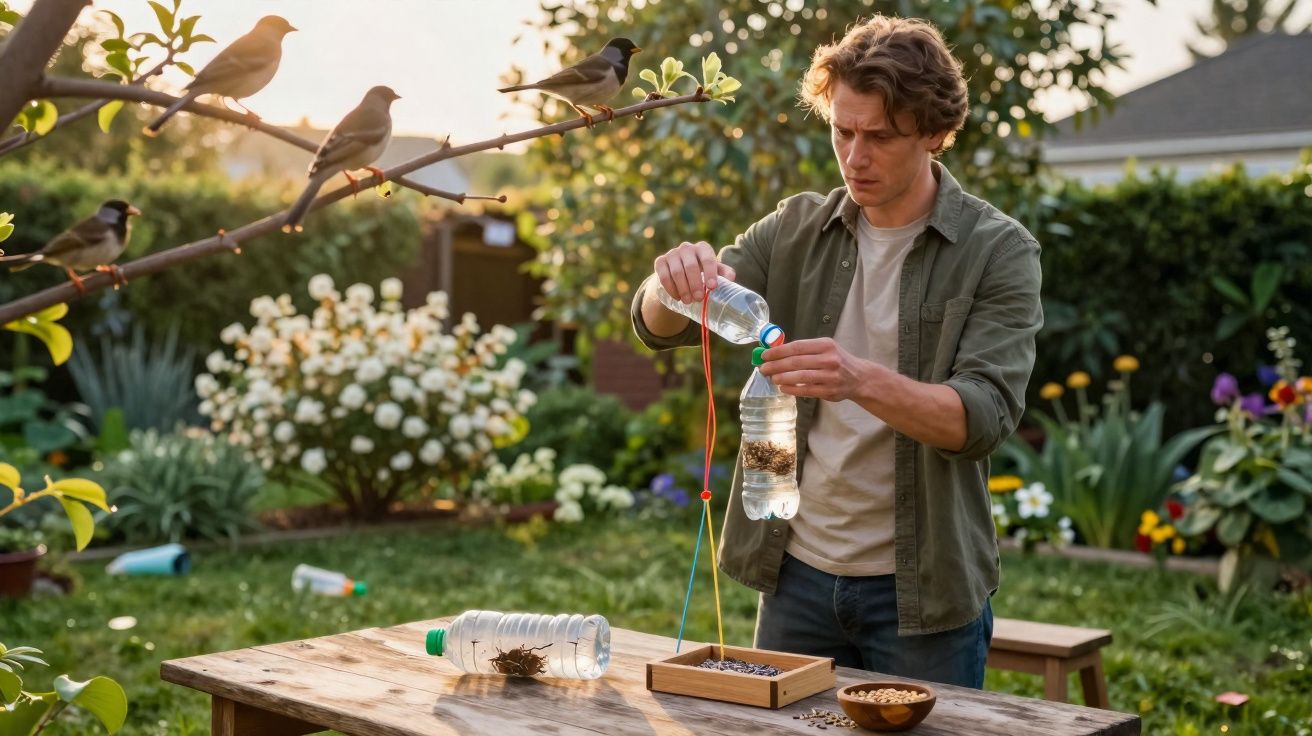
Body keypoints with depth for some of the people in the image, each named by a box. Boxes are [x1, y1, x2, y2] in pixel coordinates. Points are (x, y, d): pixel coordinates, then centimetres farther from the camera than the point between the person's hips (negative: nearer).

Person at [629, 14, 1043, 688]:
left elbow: (987, 415, -19)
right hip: (797, 574, 4)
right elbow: (657, 326, 0)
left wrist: (861, 380, -37)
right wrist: (678, 278, -24)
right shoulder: (795, 230, 3)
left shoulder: (999, 251, -8)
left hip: (921, 590, -3)